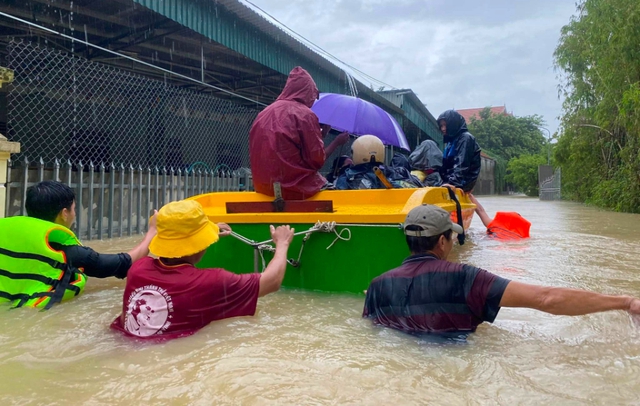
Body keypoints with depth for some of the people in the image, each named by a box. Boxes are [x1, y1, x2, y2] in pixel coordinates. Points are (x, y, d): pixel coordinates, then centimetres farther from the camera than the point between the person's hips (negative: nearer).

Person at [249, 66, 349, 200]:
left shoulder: (264, 114, 11)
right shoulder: (305, 114, -8)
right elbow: (317, 160, -6)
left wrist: (318, 135, 27)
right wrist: (337, 142, 10)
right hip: (293, 187, -7)